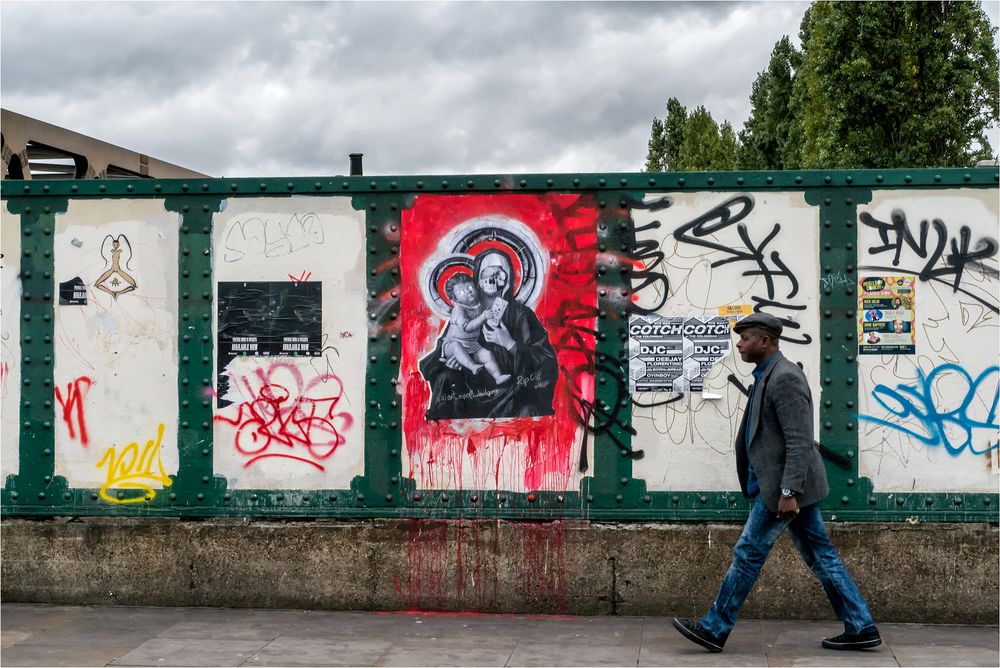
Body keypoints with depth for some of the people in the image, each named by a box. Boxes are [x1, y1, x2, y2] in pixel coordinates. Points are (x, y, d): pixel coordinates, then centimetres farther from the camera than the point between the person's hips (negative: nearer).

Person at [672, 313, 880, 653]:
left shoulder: (784, 377, -17)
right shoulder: (768, 375, 14)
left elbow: (800, 441, -22)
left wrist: (788, 492, -25)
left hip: (783, 485, -10)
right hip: (781, 484, 10)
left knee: (748, 553, -2)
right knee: (820, 555, 11)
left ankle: (714, 629, 8)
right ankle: (861, 627, 16)